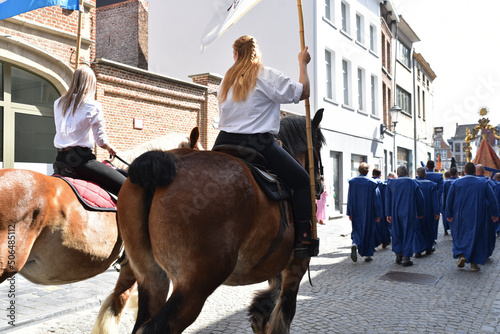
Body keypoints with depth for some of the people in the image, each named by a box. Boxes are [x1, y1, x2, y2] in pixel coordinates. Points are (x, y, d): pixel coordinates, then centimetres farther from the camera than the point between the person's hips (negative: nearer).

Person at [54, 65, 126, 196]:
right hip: (81, 159, -7)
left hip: (60, 159, 7)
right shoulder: (94, 106, -6)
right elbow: (101, 141, -5)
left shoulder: (58, 103, 12)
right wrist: (111, 149, 15)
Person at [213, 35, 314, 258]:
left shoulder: (226, 81, 16)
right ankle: (304, 240, -1)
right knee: (303, 182, 7)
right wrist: (303, 63, 14)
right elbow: (302, 92, 1)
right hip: (259, 146, -5)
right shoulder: (268, 76, -1)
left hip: (224, 144, 6)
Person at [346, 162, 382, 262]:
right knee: (368, 231, 10)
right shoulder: (372, 183, -7)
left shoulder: (352, 182, -2)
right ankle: (367, 255, 15)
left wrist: (349, 213, 7)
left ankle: (355, 245, -18)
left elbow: (349, 198, 1)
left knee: (357, 229, 11)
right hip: (368, 212, -1)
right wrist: (378, 214, 1)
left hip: (356, 212, 1)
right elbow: (376, 200, -5)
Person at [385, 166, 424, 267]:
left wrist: (388, 214, 6)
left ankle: (398, 255, 18)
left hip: (395, 213, 2)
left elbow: (388, 199, 2)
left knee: (397, 233, 14)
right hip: (409, 213, -2)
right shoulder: (413, 183, -1)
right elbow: (420, 199, 2)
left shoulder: (391, 183, 2)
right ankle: (406, 257, 1)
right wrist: (420, 213, 12)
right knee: (408, 234, 3)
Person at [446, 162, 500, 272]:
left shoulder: (456, 183, -3)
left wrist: (449, 215, 8)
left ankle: (461, 255, -8)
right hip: (478, 216, 0)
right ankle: (474, 263, 9)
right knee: (476, 237, 9)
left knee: (460, 235, 14)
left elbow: (449, 200, -1)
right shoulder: (483, 182, -1)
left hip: (460, 216, 0)